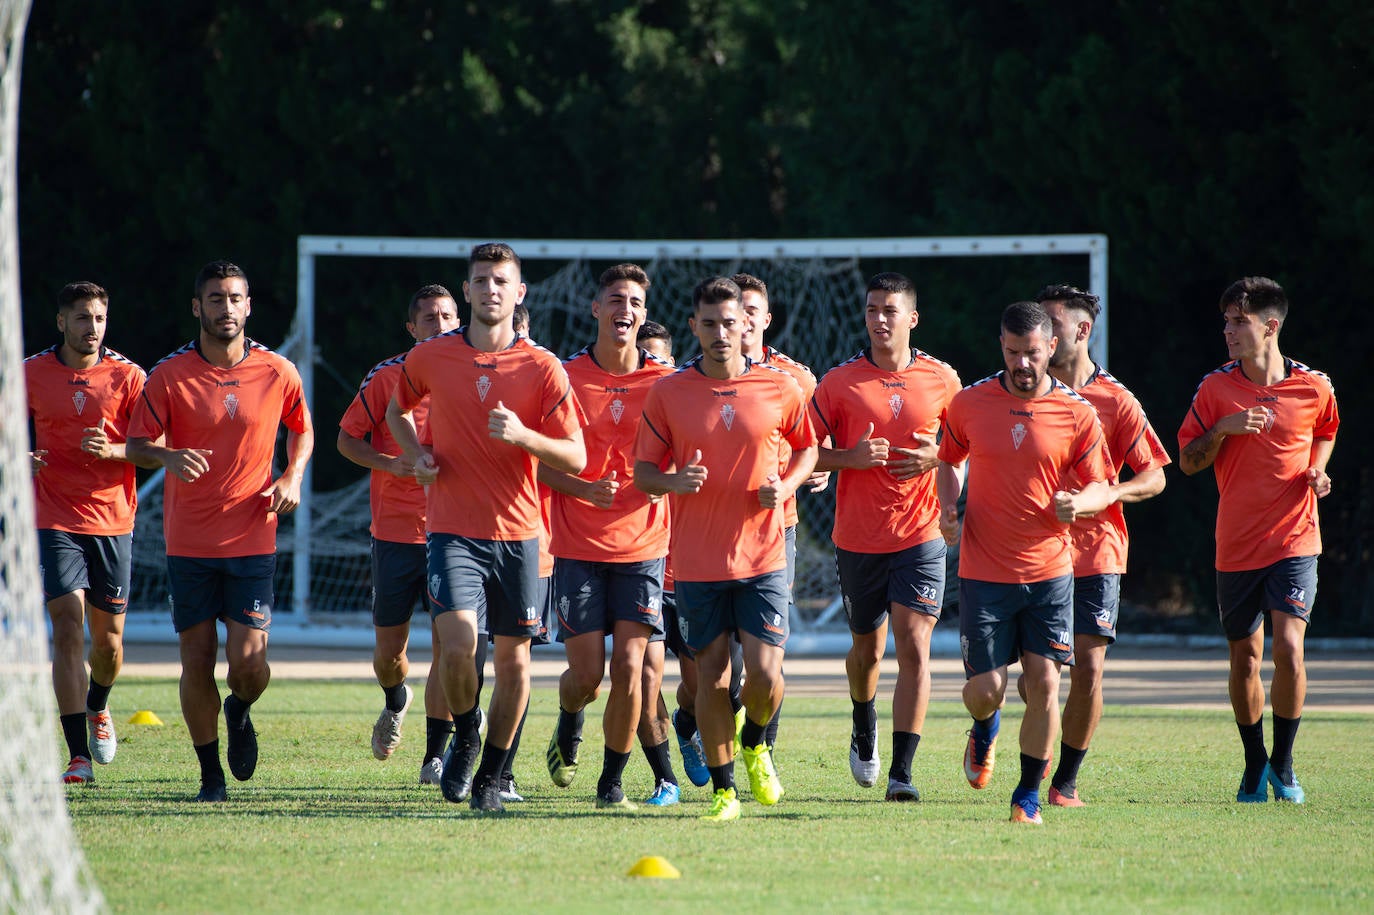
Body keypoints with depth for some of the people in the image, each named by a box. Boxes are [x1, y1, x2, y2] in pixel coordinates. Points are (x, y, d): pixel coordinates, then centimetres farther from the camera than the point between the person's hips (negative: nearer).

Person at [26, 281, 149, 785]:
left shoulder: (127, 376, -1)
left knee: (108, 639, 9)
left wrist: (112, 450, -21)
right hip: (55, 521, -1)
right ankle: (79, 757, -17)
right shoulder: (30, 375, 1)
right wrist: (21, 457, -8)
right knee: (67, 628, -15)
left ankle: (97, 707, 45)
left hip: (112, 521, 1)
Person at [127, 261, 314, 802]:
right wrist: (167, 456, -23)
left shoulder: (278, 373, 1)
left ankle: (240, 712, 28)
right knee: (197, 660, 0)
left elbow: (301, 429, 19)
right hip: (189, 543, 0)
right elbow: (137, 443, 0)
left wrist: (293, 477, 0)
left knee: (249, 661, -8)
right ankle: (210, 774, 15)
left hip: (252, 539, 0)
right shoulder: (168, 376, -3)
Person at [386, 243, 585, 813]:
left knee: (513, 658, 5)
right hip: (453, 530, -1)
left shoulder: (542, 368, -1)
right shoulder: (430, 358, 2)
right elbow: (397, 410, 23)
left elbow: (575, 458, -2)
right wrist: (417, 455, 4)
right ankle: (464, 740, 10)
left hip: (517, 532, 1)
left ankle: (491, 775, 22)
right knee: (457, 642, -18)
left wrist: (522, 435, -20)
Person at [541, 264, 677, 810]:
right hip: (578, 546, -1)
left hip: (642, 545, 1)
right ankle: (569, 727, 34)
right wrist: (584, 489, -17)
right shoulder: (566, 379, -1)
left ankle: (612, 784, 6)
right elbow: (543, 464, 1)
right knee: (587, 673, -2)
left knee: (628, 667, -8)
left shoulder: (664, 382, 2)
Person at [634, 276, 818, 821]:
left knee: (765, 673, -8)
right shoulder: (668, 393, -1)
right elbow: (642, 471, 5)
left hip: (763, 557, 0)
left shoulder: (780, 389, 1)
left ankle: (755, 745, 25)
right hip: (697, 564, 0)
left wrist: (786, 485, -5)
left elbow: (807, 448, 16)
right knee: (712, 675, 1)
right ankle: (723, 789, 15)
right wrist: (674, 481, -18)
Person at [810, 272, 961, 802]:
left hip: (920, 535, -1)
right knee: (867, 646, 14)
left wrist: (937, 459, -6)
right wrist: (849, 458, -17)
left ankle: (902, 772, -12)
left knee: (914, 648, -12)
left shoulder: (941, 380, 2)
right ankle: (864, 729, 46)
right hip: (857, 537, 1)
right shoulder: (839, 383, -1)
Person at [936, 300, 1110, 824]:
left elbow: (1100, 486, 5)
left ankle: (1028, 795, 9)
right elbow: (949, 460, 17)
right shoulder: (969, 403, 0)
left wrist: (1079, 502, -17)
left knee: (1044, 683, -7)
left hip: (1049, 570, 0)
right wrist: (948, 508, -1)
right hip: (984, 570, 0)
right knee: (985, 689, -2)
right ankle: (985, 729, 36)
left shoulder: (1076, 414, -2)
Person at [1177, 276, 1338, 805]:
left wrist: (1318, 472, 1)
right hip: (1236, 546, 1)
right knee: (1244, 657, 6)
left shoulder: (1314, 387, -1)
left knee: (1289, 646, -16)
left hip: (1294, 540, -1)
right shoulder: (1216, 389, -1)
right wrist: (1223, 429, -14)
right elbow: (1187, 462, 3)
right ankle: (1254, 766, 24)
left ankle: (1283, 763, 1)